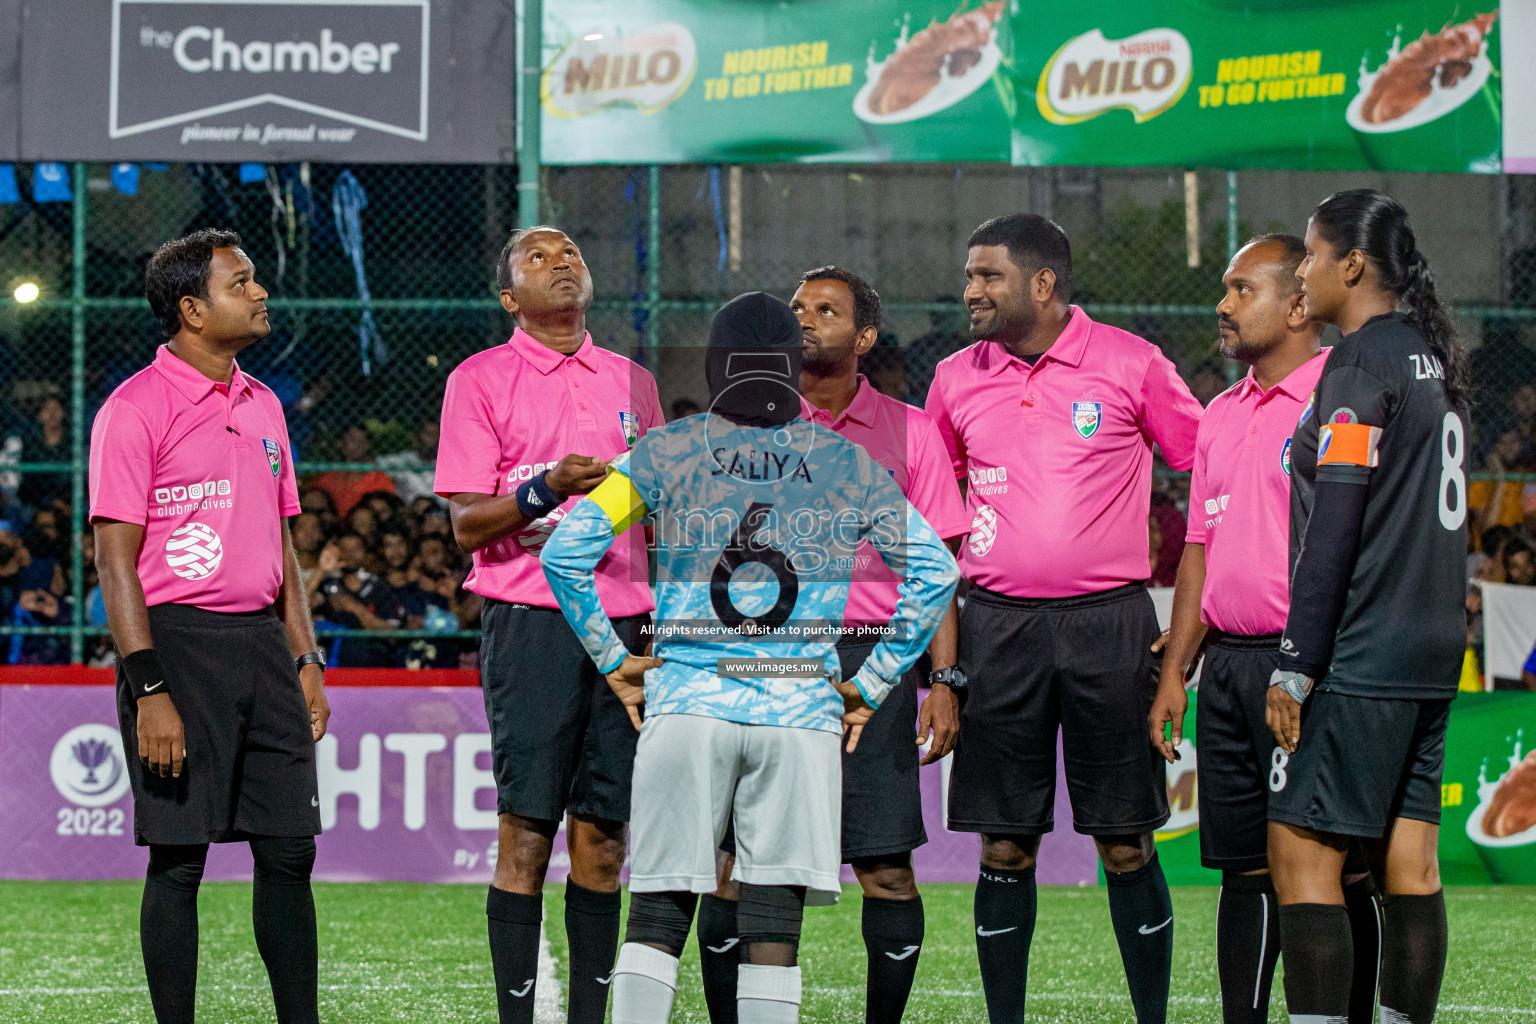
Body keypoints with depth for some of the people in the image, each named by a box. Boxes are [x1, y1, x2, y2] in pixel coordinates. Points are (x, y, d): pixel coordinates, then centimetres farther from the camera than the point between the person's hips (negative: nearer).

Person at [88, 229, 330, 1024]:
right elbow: (115, 560, -11)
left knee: (289, 850, 5)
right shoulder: (135, 410, -7)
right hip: (178, 644, -7)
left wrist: (305, 660, 13)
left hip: (262, 642, 7)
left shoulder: (262, 406, 15)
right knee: (178, 860, -3)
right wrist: (150, 691, -16)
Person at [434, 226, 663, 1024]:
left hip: (622, 625, 4)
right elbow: (466, 522, -5)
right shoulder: (480, 381, 2)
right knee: (525, 833, -7)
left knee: (603, 836, 3)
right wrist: (545, 489, -20)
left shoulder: (632, 383, 16)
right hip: (530, 621, -4)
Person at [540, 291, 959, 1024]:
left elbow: (566, 551, 2)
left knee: (658, 915, 2)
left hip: (686, 699, 0)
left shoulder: (665, 453, 6)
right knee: (773, 923, 1)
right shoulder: (848, 463, 9)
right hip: (800, 714, 0)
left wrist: (613, 661, 10)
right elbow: (934, 572, 7)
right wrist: (872, 687, 12)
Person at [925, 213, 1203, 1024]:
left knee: (1124, 844, -1)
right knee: (1004, 848, 2)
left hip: (1109, 622, -2)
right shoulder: (957, 379, 8)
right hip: (998, 624, 2)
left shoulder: (1130, 365, -2)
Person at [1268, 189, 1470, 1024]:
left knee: (1301, 850, -7)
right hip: (1433, 646, 9)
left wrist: (1296, 665, -15)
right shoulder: (1433, 356, 14)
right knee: (1409, 857, 8)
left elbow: (1334, 526, -17)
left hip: (1362, 656, -9)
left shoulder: (1360, 365, -12)